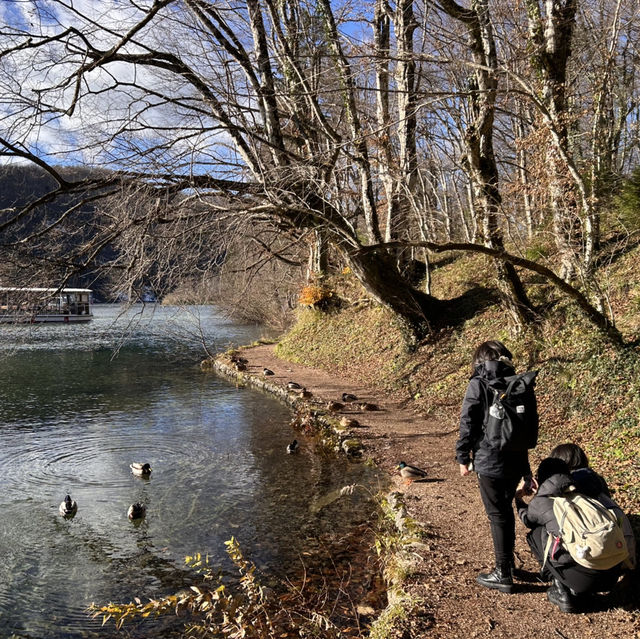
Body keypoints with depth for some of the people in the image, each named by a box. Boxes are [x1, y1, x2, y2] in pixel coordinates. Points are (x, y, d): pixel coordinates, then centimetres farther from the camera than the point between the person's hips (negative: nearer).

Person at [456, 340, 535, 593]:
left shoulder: (478, 385, -10)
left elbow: (467, 425, -12)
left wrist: (463, 458, 0)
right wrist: (526, 470, 23)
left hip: (489, 463, -6)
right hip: (516, 461, 6)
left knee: (497, 515, 4)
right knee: (506, 510, 21)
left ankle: (503, 574, 12)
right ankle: (508, 560, 36)